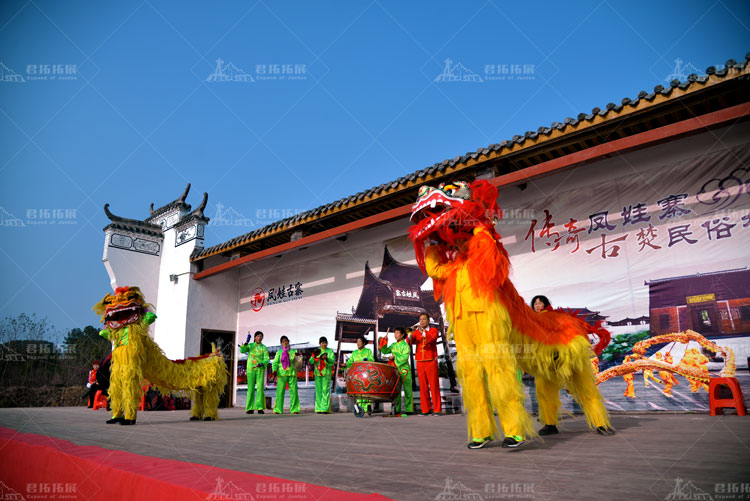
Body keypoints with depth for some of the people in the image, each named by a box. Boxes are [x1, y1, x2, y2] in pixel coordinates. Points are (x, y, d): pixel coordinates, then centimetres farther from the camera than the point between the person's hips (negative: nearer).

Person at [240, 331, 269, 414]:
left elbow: (266, 360, -5)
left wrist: (260, 364, -23)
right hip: (250, 369, 1)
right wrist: (246, 342, -15)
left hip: (260, 370, -1)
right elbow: (242, 350, -7)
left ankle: (260, 408, -5)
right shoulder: (250, 346, 9)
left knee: (260, 388, -7)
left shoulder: (264, 348, 4)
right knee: (251, 388, -3)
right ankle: (250, 408, 2)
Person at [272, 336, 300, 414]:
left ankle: (294, 409, 0)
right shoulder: (279, 352, 11)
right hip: (282, 374, -1)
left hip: (292, 374, 1)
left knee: (294, 391, -5)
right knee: (280, 392, -6)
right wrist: (274, 371, -13)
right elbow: (275, 363, 4)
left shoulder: (293, 352, 13)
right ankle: (278, 409, 0)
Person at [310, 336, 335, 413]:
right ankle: (319, 408, 4)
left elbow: (333, 361, -5)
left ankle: (325, 408, -11)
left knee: (325, 390, -10)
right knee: (318, 390, 1)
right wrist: (314, 355, -10)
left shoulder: (330, 351, 7)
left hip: (326, 373, -3)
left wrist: (326, 358, -23)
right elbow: (311, 362, 7)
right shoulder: (317, 351, 15)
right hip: (317, 373, 3)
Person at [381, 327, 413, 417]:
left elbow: (405, 357, -15)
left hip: (404, 370, -6)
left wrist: (394, 357, -13)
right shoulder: (393, 345, 15)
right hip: (396, 370, 7)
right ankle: (396, 410, 12)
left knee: (407, 390, -3)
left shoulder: (405, 345, -6)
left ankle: (408, 410, -1)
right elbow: (385, 351, 15)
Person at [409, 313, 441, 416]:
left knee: (434, 385, -3)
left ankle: (437, 409, 0)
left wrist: (423, 332, -28)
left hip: (431, 361, -3)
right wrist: (409, 335, -20)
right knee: (423, 386, 3)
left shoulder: (433, 330, 7)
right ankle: (425, 409, 7)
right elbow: (410, 342, 0)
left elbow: (432, 339, -14)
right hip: (420, 362, 3)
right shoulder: (416, 332, 14)